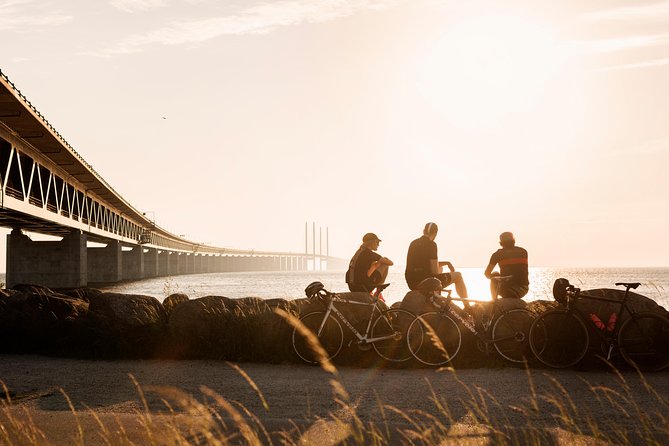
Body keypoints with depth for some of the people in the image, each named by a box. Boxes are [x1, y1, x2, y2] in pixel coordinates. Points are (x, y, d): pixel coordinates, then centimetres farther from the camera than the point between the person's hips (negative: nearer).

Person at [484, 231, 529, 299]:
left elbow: (487, 273, 8)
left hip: (506, 291, -3)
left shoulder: (498, 254, 2)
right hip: (523, 290, 3)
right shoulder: (523, 252, 10)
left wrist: (493, 277, 31)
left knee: (494, 275, 27)